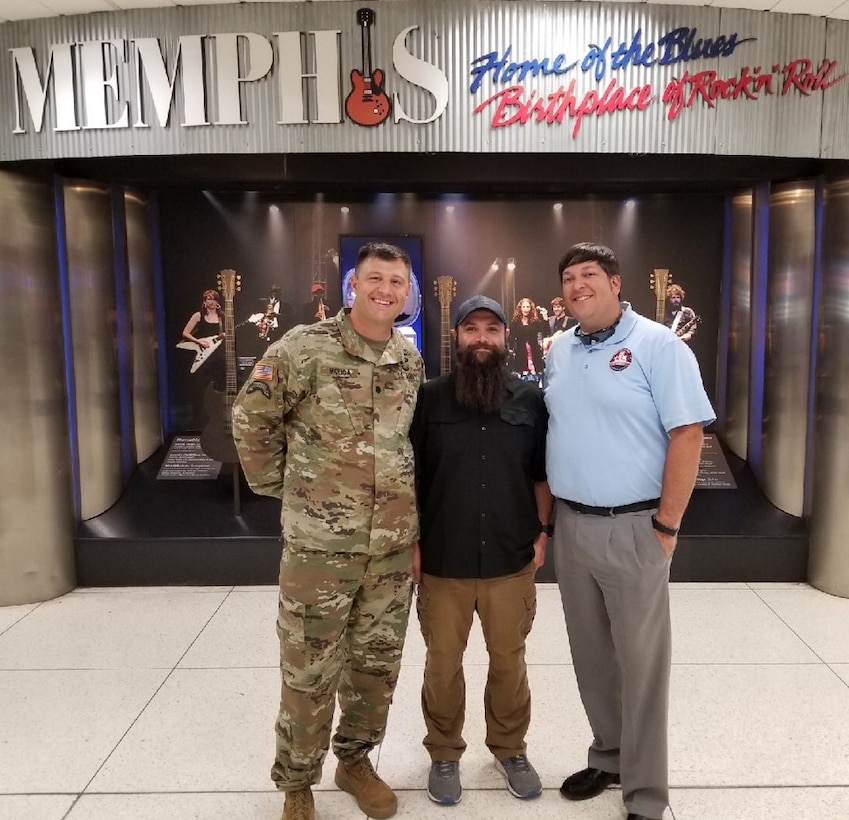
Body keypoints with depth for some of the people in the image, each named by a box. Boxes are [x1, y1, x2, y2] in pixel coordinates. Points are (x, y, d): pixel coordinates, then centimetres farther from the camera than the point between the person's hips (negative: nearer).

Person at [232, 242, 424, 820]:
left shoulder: (411, 359, 6)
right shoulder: (304, 348, -11)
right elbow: (251, 418, -5)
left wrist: (416, 523, 13)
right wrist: (279, 483, -1)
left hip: (395, 545, 5)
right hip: (319, 542, -4)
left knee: (378, 664, 17)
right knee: (310, 672, 8)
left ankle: (355, 760, 40)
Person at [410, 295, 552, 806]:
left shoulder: (530, 399, 2)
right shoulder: (430, 398, -3)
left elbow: (542, 475, 8)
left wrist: (543, 533, 2)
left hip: (512, 559, 1)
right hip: (442, 561, -1)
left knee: (510, 659, 16)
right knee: (443, 662, 12)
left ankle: (511, 749, 38)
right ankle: (445, 753, 34)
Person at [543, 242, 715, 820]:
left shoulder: (658, 345, -9)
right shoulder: (560, 351, 9)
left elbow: (688, 435, -13)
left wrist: (666, 525, -14)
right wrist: (546, 517, 10)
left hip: (632, 528, -5)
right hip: (570, 526, 6)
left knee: (640, 661, 6)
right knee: (591, 654, 17)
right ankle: (608, 757, 38)